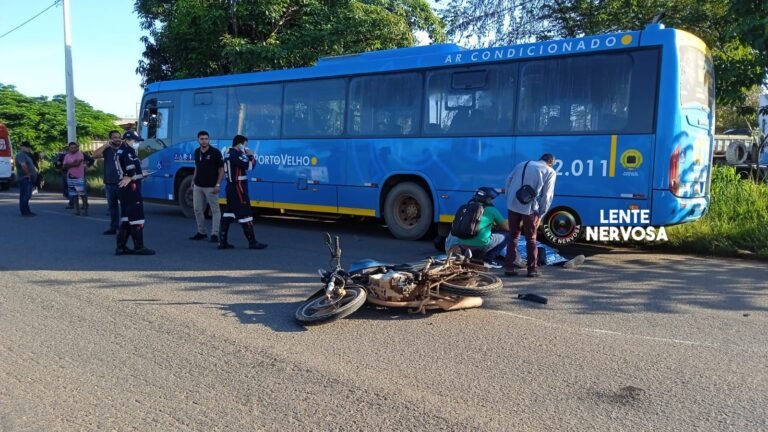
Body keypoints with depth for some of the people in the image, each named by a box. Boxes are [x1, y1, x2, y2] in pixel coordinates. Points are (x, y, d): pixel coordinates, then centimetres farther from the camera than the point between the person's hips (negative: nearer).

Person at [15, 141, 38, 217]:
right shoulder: (20, 155, -13)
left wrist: (33, 174, 15)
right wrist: (28, 174, -20)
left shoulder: (26, 155, 19)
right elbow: (23, 165, -29)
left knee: (27, 196, 13)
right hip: (25, 178, -10)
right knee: (25, 196, -7)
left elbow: (30, 166, 28)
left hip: (29, 179, 10)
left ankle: (27, 211, 19)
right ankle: (24, 212, -4)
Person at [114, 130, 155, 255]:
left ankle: (121, 246, 15)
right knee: (136, 216, -8)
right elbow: (130, 167, -27)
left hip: (125, 187, 10)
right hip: (131, 187, -10)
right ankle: (139, 247, -7)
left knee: (126, 217, 13)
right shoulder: (127, 151, -11)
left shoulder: (120, 152, 19)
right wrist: (130, 178, -15)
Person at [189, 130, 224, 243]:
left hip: (211, 187, -6)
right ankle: (201, 232, 21)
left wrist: (218, 184, -15)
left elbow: (221, 169, -8)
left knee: (215, 210, -1)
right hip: (198, 186, 6)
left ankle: (214, 234, 1)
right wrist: (193, 181, 15)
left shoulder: (215, 152, -9)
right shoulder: (196, 152, 8)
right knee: (198, 210, 9)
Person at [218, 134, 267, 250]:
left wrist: (248, 156, -1)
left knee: (228, 214, 10)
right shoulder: (235, 155, -18)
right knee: (245, 215, -4)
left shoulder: (229, 154, 14)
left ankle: (222, 241, 11)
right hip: (238, 189, -10)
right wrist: (251, 156, -6)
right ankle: (252, 242, 1)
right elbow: (249, 165, -22)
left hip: (231, 188, 10)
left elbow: (244, 164, 14)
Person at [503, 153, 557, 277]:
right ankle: (532, 269, 13)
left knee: (513, 236, 13)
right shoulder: (550, 172, 7)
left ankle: (509, 267, 11)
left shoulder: (522, 164, 19)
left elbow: (508, 181, 14)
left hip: (513, 205, 3)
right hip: (530, 208, -3)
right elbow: (547, 196, -2)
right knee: (531, 239, 9)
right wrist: (540, 215, 1)